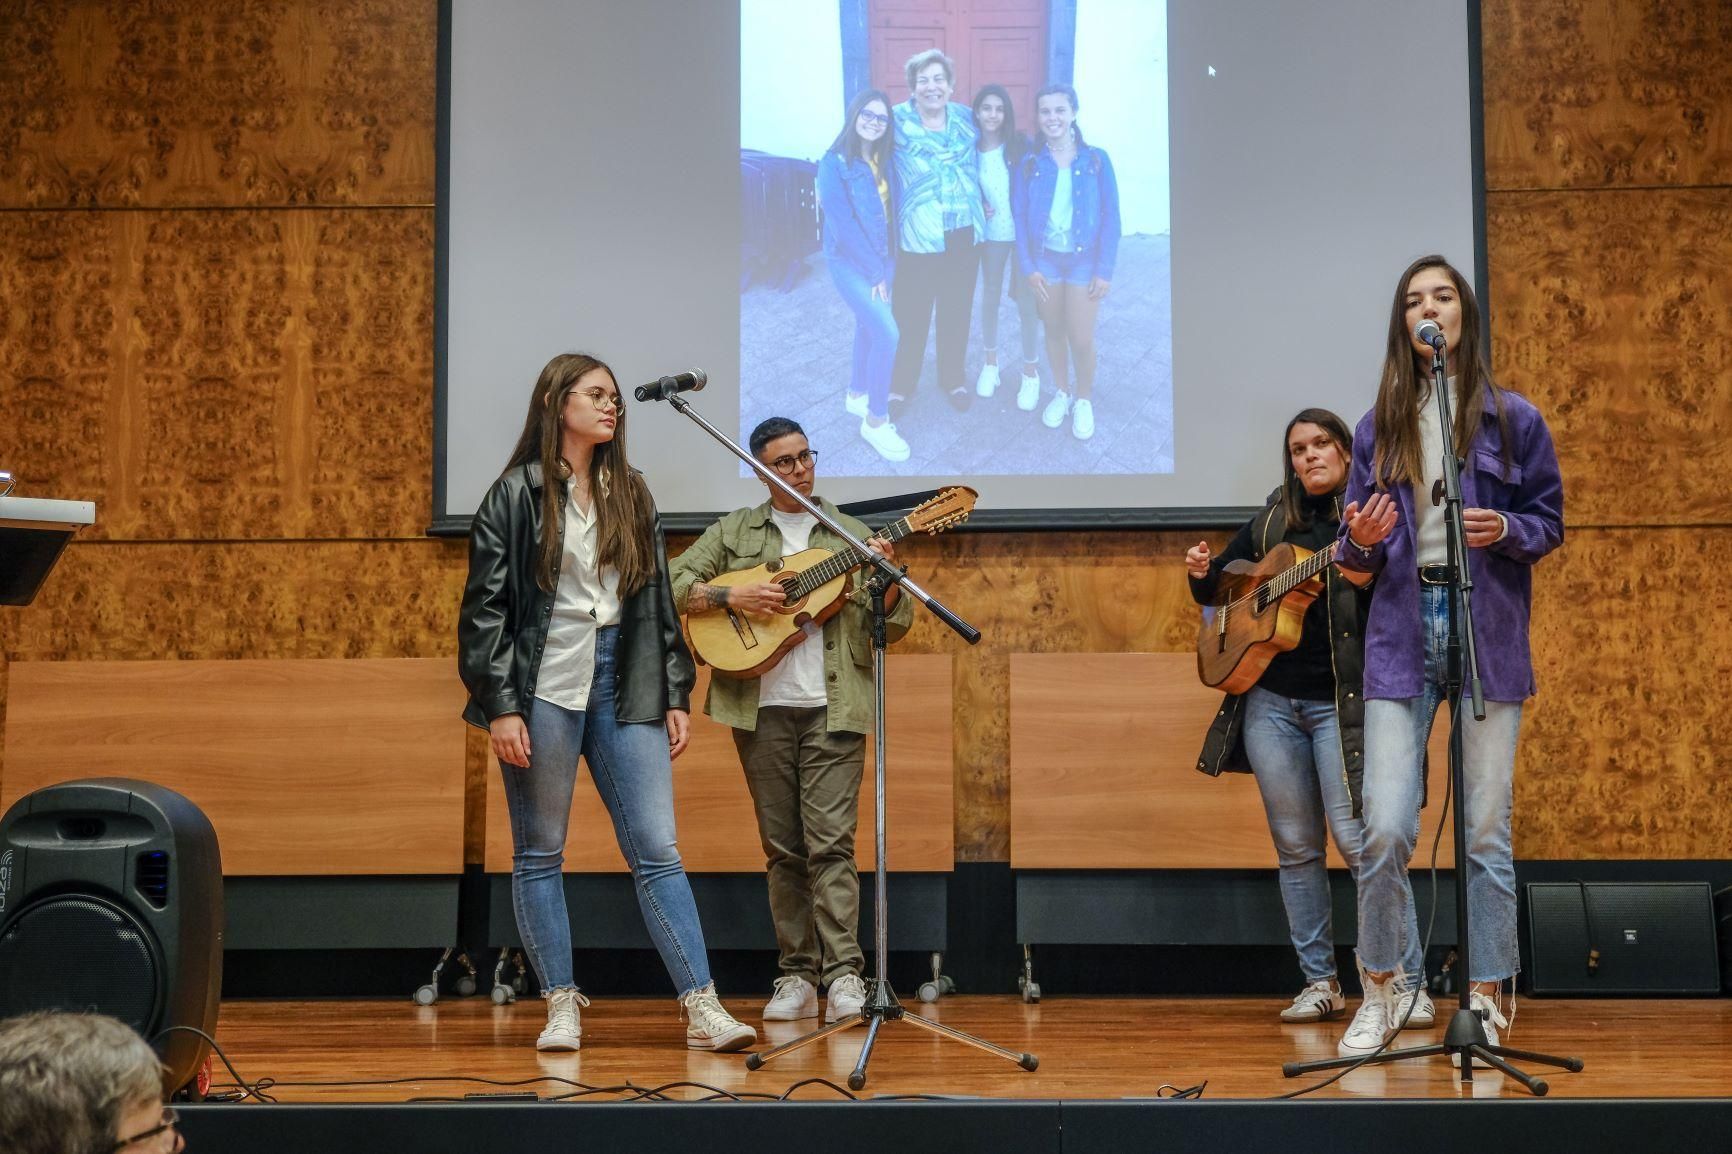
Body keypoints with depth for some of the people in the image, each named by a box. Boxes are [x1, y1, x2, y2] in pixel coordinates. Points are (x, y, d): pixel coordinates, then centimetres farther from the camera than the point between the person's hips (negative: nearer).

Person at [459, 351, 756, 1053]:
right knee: (540, 855, 3)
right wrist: (499, 707, -11)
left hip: (623, 686, 3)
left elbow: (657, 600, 16)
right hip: (543, 687, -3)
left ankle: (703, 1011, -6)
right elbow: (485, 607, -4)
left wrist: (675, 695, 10)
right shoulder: (516, 494, 0)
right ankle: (562, 1009, 10)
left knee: (657, 851, -3)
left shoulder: (631, 494, 14)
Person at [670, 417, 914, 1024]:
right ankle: (796, 974, 10)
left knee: (830, 841, -10)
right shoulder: (734, 531, 11)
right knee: (782, 848, 5)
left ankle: (844, 974, -11)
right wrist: (732, 596, -11)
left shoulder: (851, 535, 10)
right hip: (762, 708, 1)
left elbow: (892, 627, 6)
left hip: (831, 707, -1)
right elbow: (673, 584, 3)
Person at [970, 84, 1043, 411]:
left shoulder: (1020, 145, -10)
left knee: (1026, 302, 2)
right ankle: (990, 362, 33)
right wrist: (978, 207, -9)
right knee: (989, 297, 14)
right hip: (992, 234, 3)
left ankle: (1031, 371, 17)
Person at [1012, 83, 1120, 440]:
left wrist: (1104, 269, -9)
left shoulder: (1096, 159, -7)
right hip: (1045, 258, 2)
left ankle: (1084, 399, 22)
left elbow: (1111, 216, -6)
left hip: (1084, 259, -2)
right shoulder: (1030, 163, -2)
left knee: (1081, 337, 0)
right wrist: (1029, 267, -6)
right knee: (1054, 330, 12)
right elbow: (1021, 217, 0)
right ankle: (1061, 392, 31)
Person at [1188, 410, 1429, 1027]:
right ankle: (1320, 982, 14)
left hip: (1340, 702, -5)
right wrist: (1202, 574, -3)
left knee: (1356, 837, -12)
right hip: (1269, 701, 5)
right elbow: (1217, 593, 20)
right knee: (1295, 846, 6)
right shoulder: (1271, 522, 12)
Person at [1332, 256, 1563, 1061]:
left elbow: (1550, 521, 8)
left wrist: (1505, 531, -12)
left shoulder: (1513, 419, 4)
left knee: (1486, 828, 2)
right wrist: (1361, 541, -10)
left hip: (1488, 632, -1)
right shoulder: (1379, 427, 9)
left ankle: (1485, 999, 13)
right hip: (1402, 632, 1)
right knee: (1384, 827, -7)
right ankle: (1381, 990, 11)